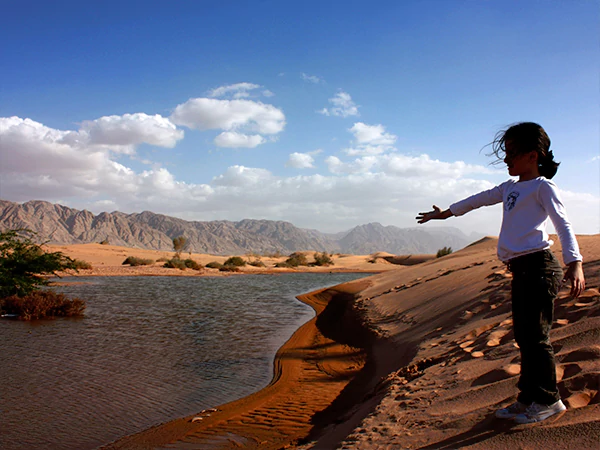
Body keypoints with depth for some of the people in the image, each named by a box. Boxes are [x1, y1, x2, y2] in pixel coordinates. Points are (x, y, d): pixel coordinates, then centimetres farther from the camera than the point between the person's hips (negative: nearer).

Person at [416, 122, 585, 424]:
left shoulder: (542, 186, -3)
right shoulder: (510, 188, 21)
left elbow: (564, 225, -14)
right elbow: (477, 200, 32)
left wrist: (575, 264, -27)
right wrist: (444, 213, 40)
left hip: (539, 266, -8)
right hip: (520, 270, 8)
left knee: (536, 335, -6)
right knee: (523, 336, 9)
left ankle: (548, 400, 6)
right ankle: (528, 398, 17)